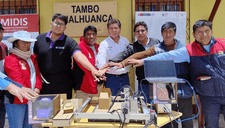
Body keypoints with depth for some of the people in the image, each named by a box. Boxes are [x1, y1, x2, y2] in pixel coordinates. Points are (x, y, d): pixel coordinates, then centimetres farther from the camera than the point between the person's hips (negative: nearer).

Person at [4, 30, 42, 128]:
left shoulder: (32, 58, 16)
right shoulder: (11, 59, -9)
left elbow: (37, 74, 10)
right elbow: (17, 81, -16)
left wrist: (37, 88, -7)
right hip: (16, 101, -7)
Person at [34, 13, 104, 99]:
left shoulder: (69, 42, -6)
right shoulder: (40, 39, 5)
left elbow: (79, 56, -21)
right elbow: (35, 57, 14)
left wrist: (92, 69, -37)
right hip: (43, 85, 2)